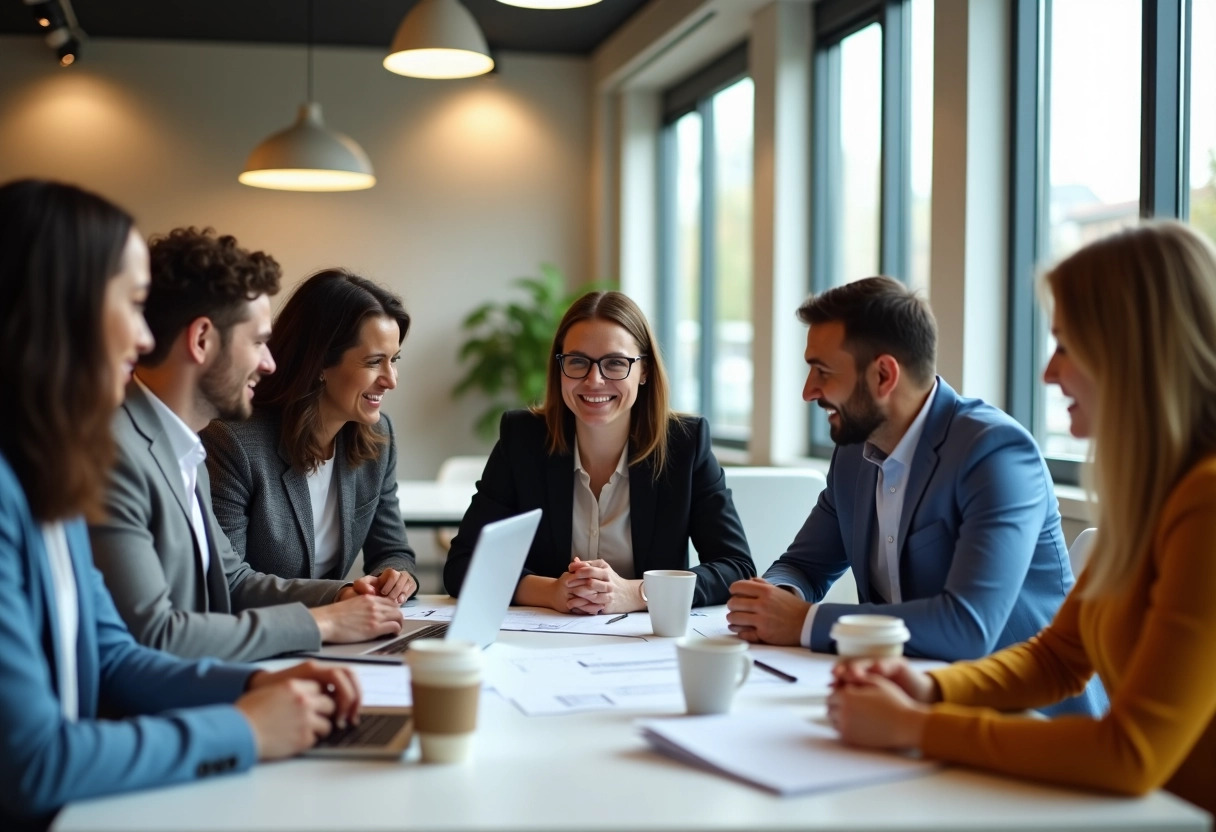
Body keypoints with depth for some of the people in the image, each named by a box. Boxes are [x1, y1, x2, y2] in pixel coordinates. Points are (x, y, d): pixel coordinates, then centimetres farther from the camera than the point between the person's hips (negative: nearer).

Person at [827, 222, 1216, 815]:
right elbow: (1058, 656, 14)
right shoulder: (1147, 490, 8)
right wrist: (930, 691, -4)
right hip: (1142, 807, 7)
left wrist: (911, 727, -17)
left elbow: (1132, 753, -23)